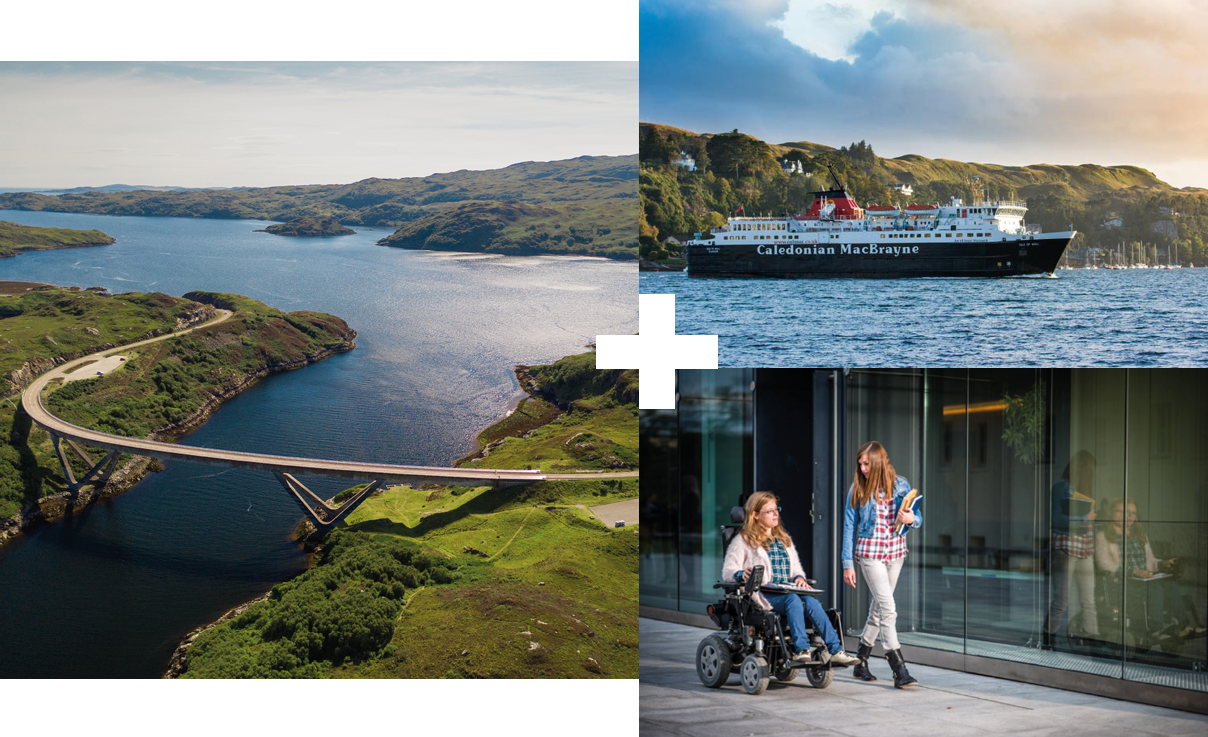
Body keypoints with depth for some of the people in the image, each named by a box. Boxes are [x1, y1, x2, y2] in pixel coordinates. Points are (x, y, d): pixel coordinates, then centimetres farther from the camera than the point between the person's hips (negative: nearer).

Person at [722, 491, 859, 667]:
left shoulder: (784, 539, 28)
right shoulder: (743, 540, 8)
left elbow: (795, 567, 29)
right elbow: (728, 570, -1)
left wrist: (799, 577, 5)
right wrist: (742, 574, -24)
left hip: (788, 591, 5)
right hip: (764, 594, -5)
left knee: (811, 602, -28)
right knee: (793, 600, -36)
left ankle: (835, 650, -36)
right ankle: (801, 649, -45)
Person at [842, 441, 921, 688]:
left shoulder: (900, 486, 1)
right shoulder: (857, 490, -3)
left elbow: (917, 517, 7)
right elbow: (849, 527, 1)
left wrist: (911, 519, -18)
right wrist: (848, 563, -2)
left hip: (895, 553, 4)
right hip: (870, 553, -4)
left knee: (878, 608, 12)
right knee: (888, 608, -13)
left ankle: (860, 662, 26)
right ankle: (899, 670, -17)